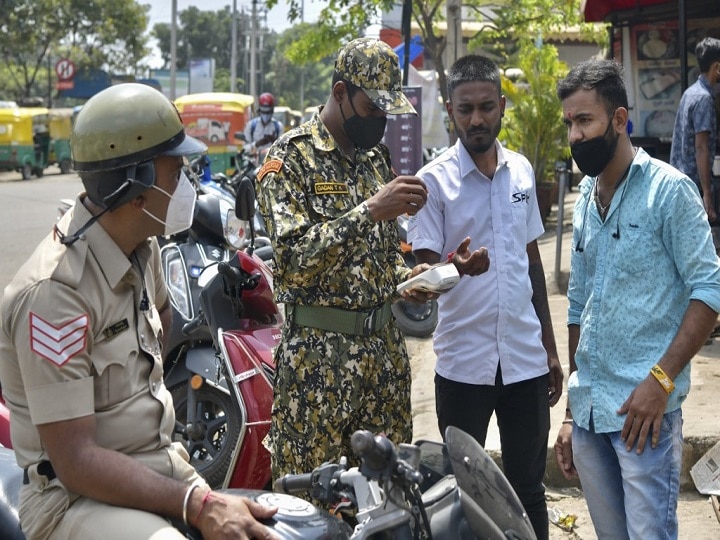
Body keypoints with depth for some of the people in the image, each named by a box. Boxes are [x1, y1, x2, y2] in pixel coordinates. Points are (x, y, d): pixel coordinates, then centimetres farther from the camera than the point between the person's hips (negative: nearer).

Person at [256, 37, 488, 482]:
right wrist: (370, 210, -26)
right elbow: (294, 258, -20)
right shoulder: (291, 157, -9)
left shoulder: (377, 157, 13)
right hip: (320, 355, -7)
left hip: (386, 346, 7)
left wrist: (406, 278, 1)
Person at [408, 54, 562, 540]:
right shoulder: (434, 180, -7)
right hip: (464, 362, -3)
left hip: (526, 358, 4)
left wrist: (550, 347, 15)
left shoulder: (521, 170, 7)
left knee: (528, 487, 11)